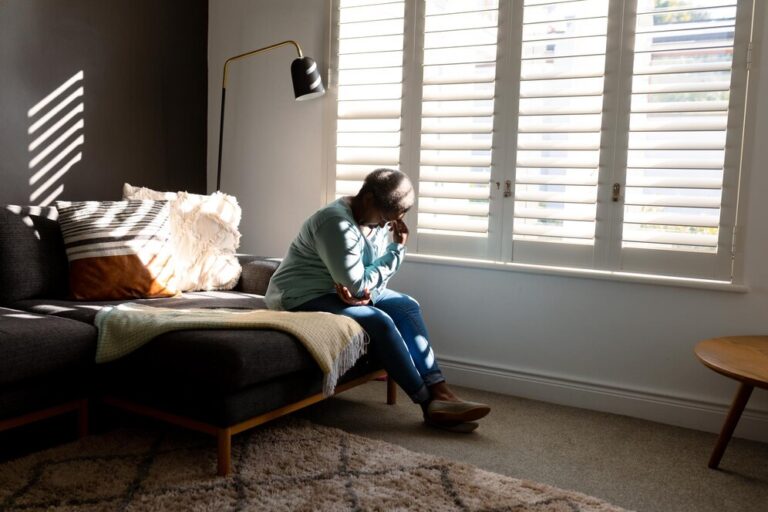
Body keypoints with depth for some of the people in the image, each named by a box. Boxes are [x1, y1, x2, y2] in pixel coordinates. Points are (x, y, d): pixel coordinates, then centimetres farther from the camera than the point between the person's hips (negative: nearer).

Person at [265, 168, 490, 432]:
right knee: (379, 322, -27)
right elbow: (356, 284, -24)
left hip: (348, 290, 9)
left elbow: (377, 277, 3)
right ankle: (430, 403, -17)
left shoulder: (380, 222, 2)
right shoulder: (337, 223, -25)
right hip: (304, 298, -9)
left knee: (407, 307, -6)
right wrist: (395, 252, -14)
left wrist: (382, 268, -21)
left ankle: (440, 392, -10)